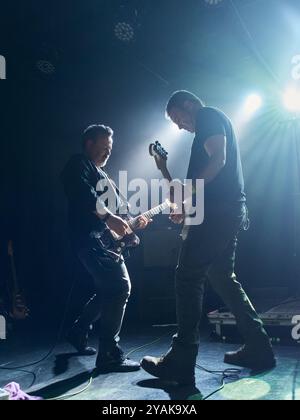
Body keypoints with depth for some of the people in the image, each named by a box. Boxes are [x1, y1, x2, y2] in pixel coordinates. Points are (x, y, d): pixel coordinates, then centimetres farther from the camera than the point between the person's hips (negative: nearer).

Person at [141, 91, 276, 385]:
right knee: (221, 277, 13)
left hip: (218, 210, -10)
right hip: (228, 210, 10)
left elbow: (218, 160, -17)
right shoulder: (214, 126, 29)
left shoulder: (208, 116, 0)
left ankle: (181, 363, -8)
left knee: (188, 276, -10)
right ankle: (258, 349, 16)